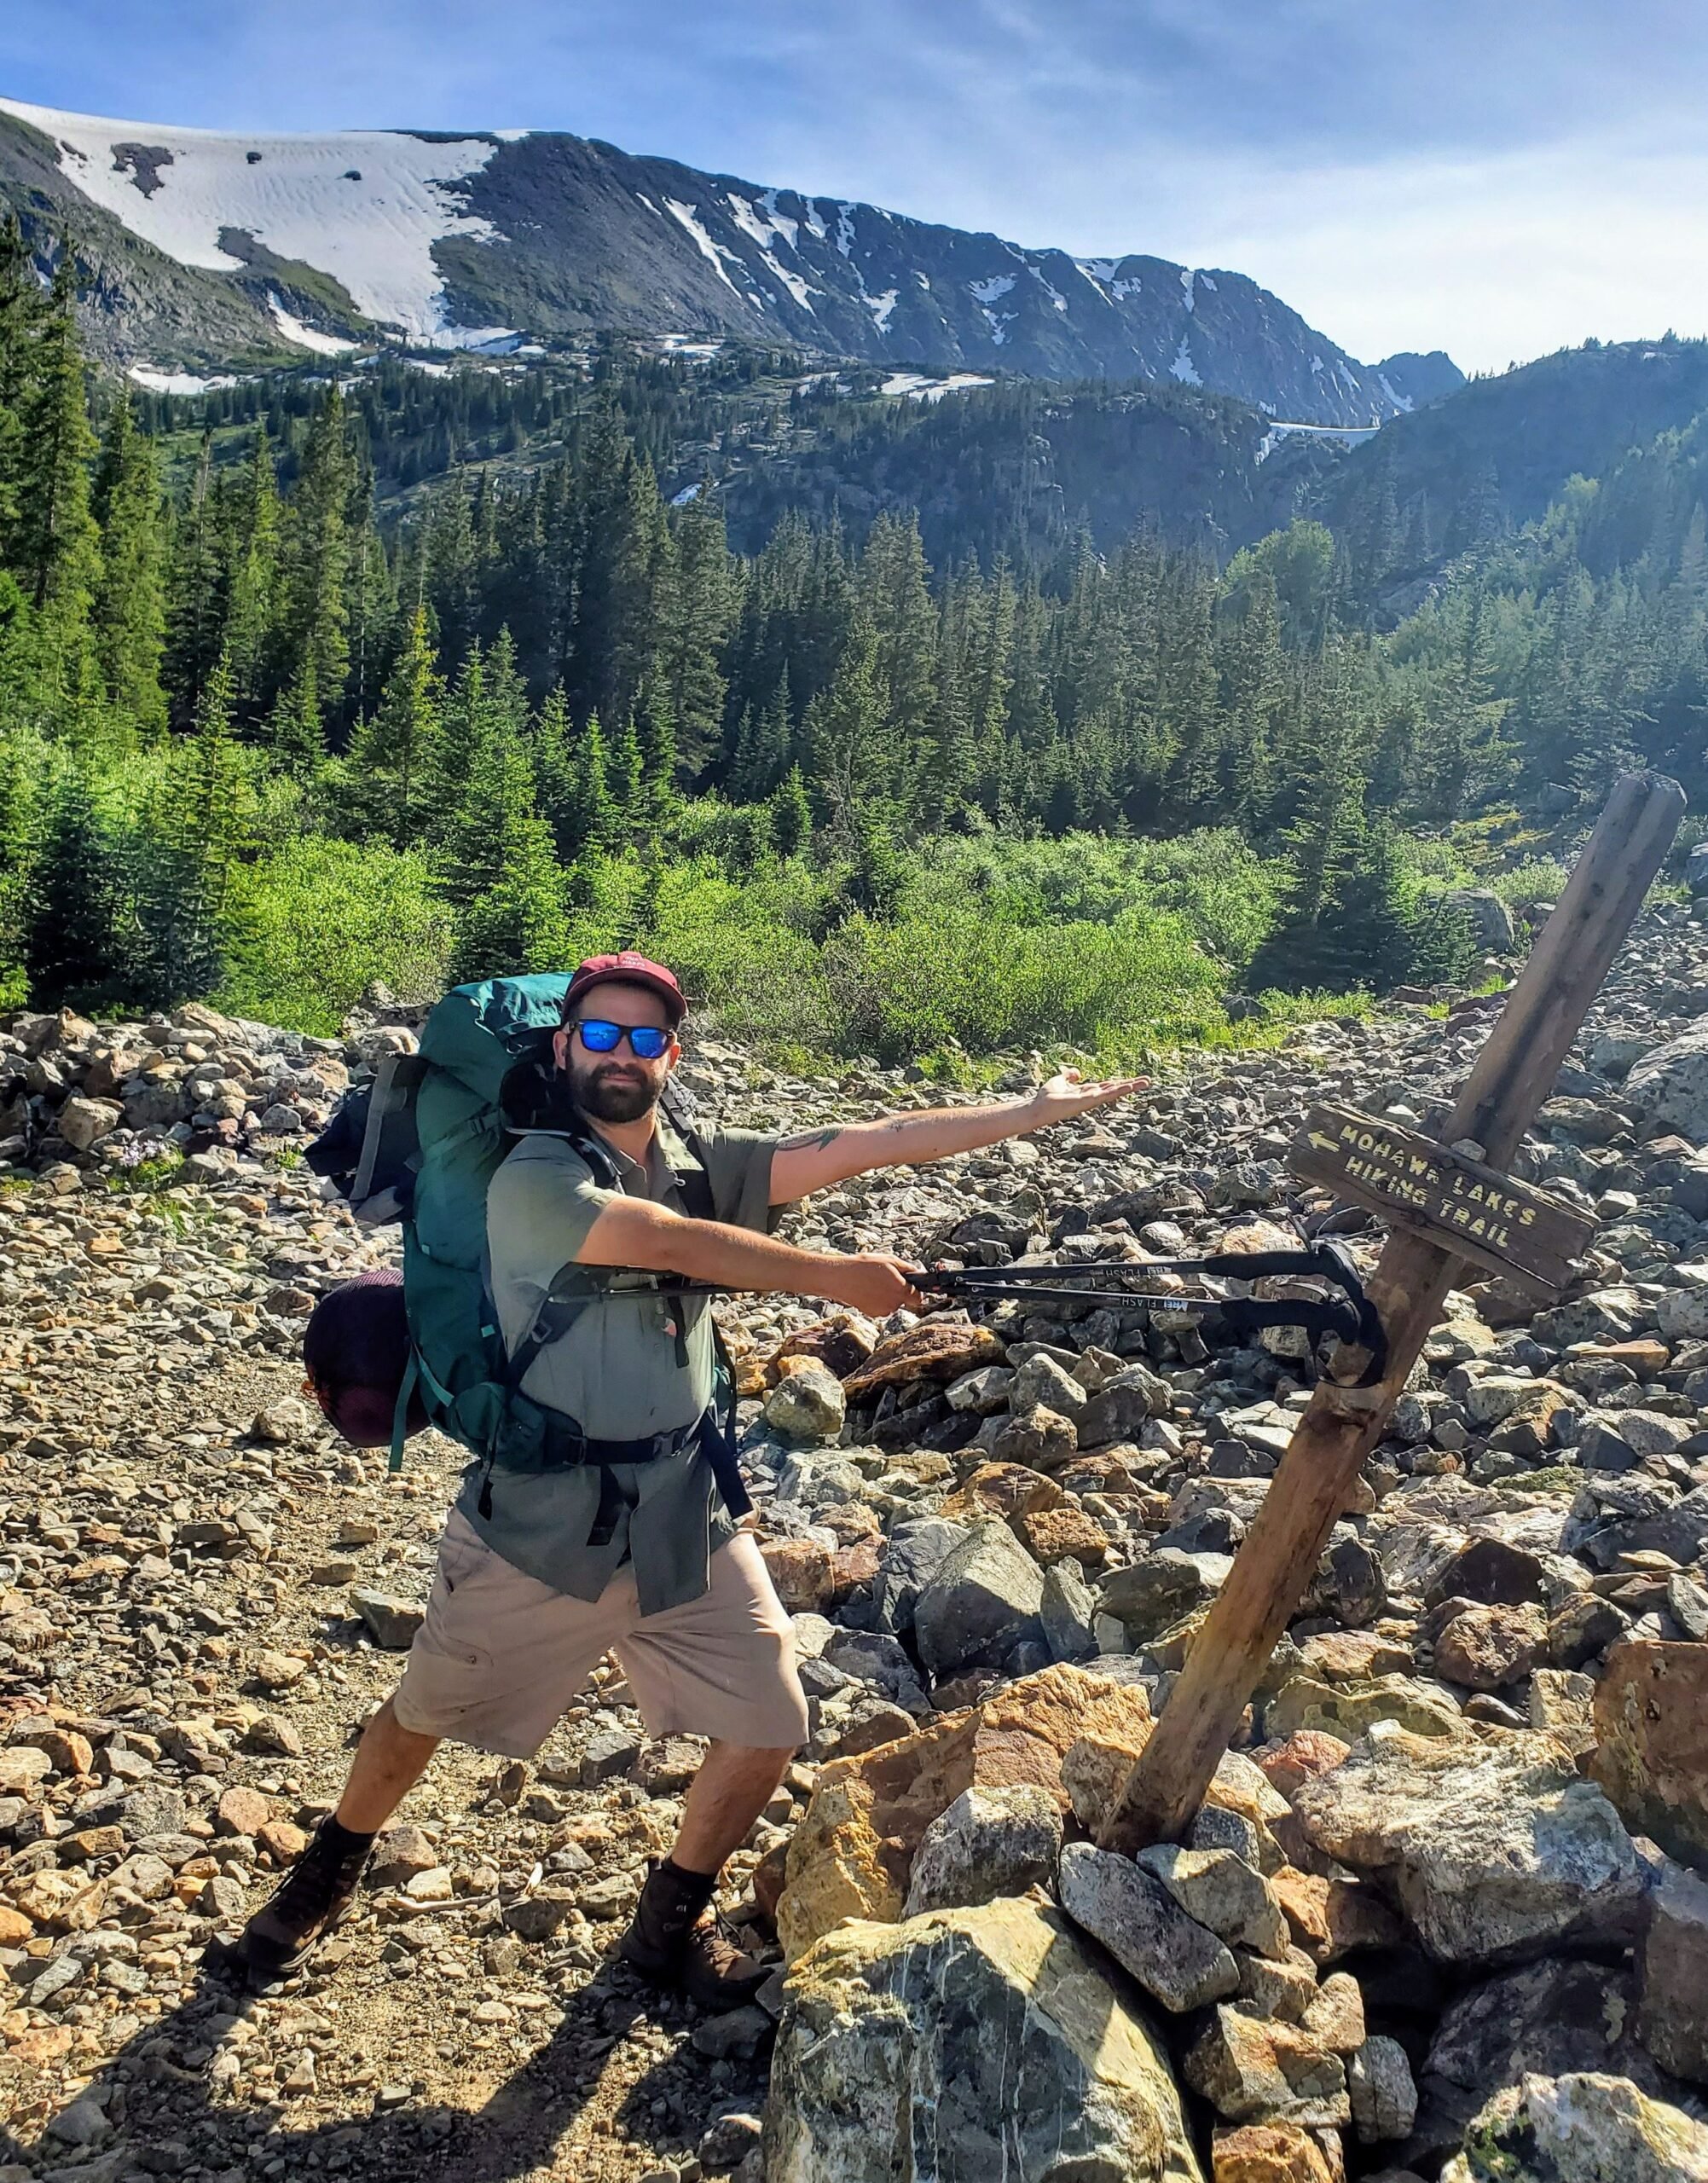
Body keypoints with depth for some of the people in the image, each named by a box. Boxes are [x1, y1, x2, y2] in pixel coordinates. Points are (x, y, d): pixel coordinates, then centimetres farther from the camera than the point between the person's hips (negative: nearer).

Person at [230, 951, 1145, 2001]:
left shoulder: (706, 1161, 0)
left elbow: (868, 1145, -6)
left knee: (768, 1733, 4)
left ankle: (673, 1922, 31)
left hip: (688, 1518, 4)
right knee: (423, 1718, 17)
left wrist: (1038, 1111, -11)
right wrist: (838, 1277, -21)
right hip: (541, 1521, -4)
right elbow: (677, 1242, -28)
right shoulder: (532, 1179, -16)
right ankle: (332, 1870, 48)